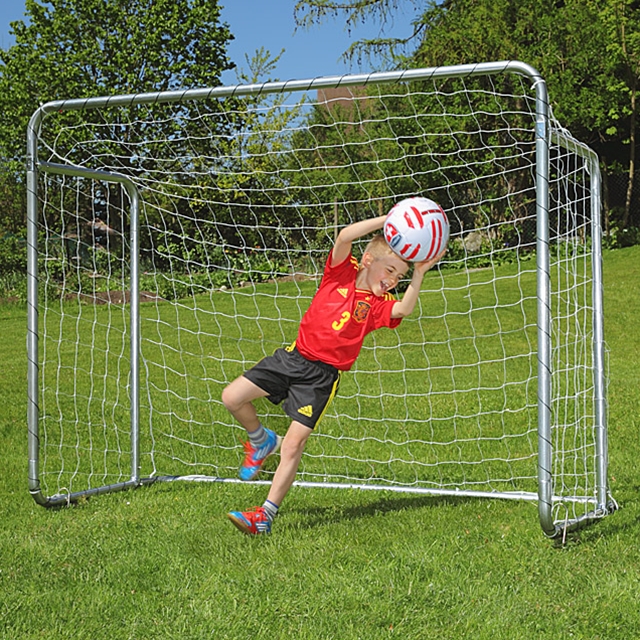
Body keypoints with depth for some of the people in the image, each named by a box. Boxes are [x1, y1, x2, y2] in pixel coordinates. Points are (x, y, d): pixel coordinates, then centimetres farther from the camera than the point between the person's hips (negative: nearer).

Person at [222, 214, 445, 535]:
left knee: (293, 445, -9)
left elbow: (403, 309, -24)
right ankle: (262, 441, 24)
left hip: (322, 375, -2)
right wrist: (387, 219, -20)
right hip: (294, 355, 2)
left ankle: (266, 514, 2)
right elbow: (344, 236, -17)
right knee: (232, 397, -5)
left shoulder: (379, 303, -1)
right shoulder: (342, 272, 0)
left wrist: (419, 274, -24)